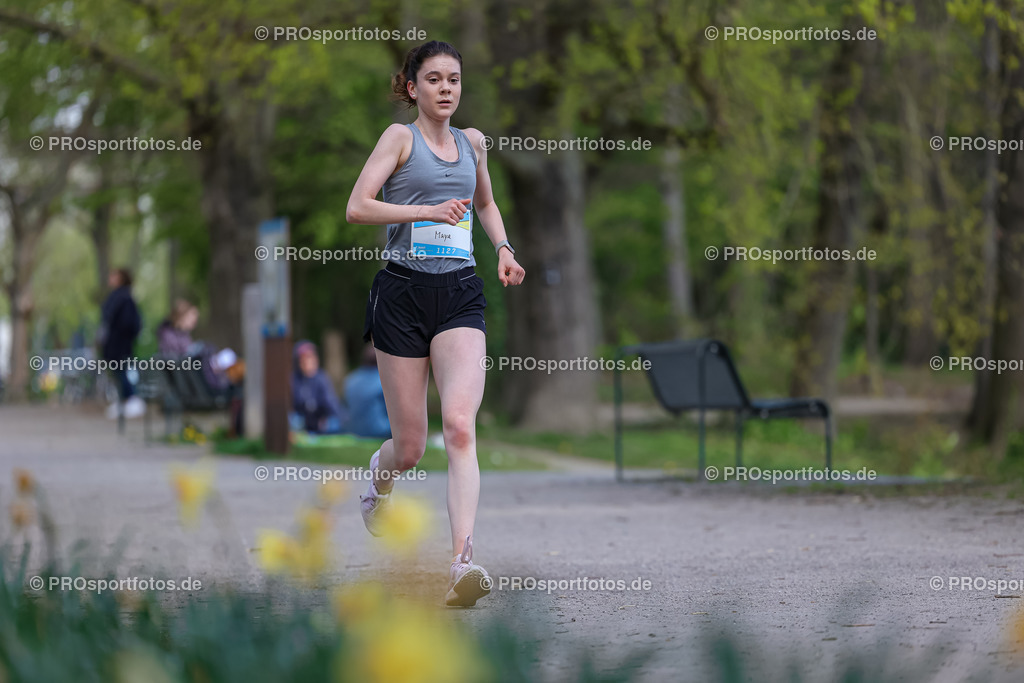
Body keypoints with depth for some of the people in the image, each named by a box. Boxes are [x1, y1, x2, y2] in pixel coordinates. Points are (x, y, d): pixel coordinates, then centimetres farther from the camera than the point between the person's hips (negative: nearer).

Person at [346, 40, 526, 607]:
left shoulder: (472, 142, 16)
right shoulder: (400, 136, 1)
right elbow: (357, 207, -10)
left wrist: (503, 249, 17)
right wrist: (428, 210, -17)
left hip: (460, 294, 3)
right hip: (403, 292, -3)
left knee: (460, 424, -20)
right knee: (409, 449, 3)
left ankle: (461, 560, -30)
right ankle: (380, 474, 42)